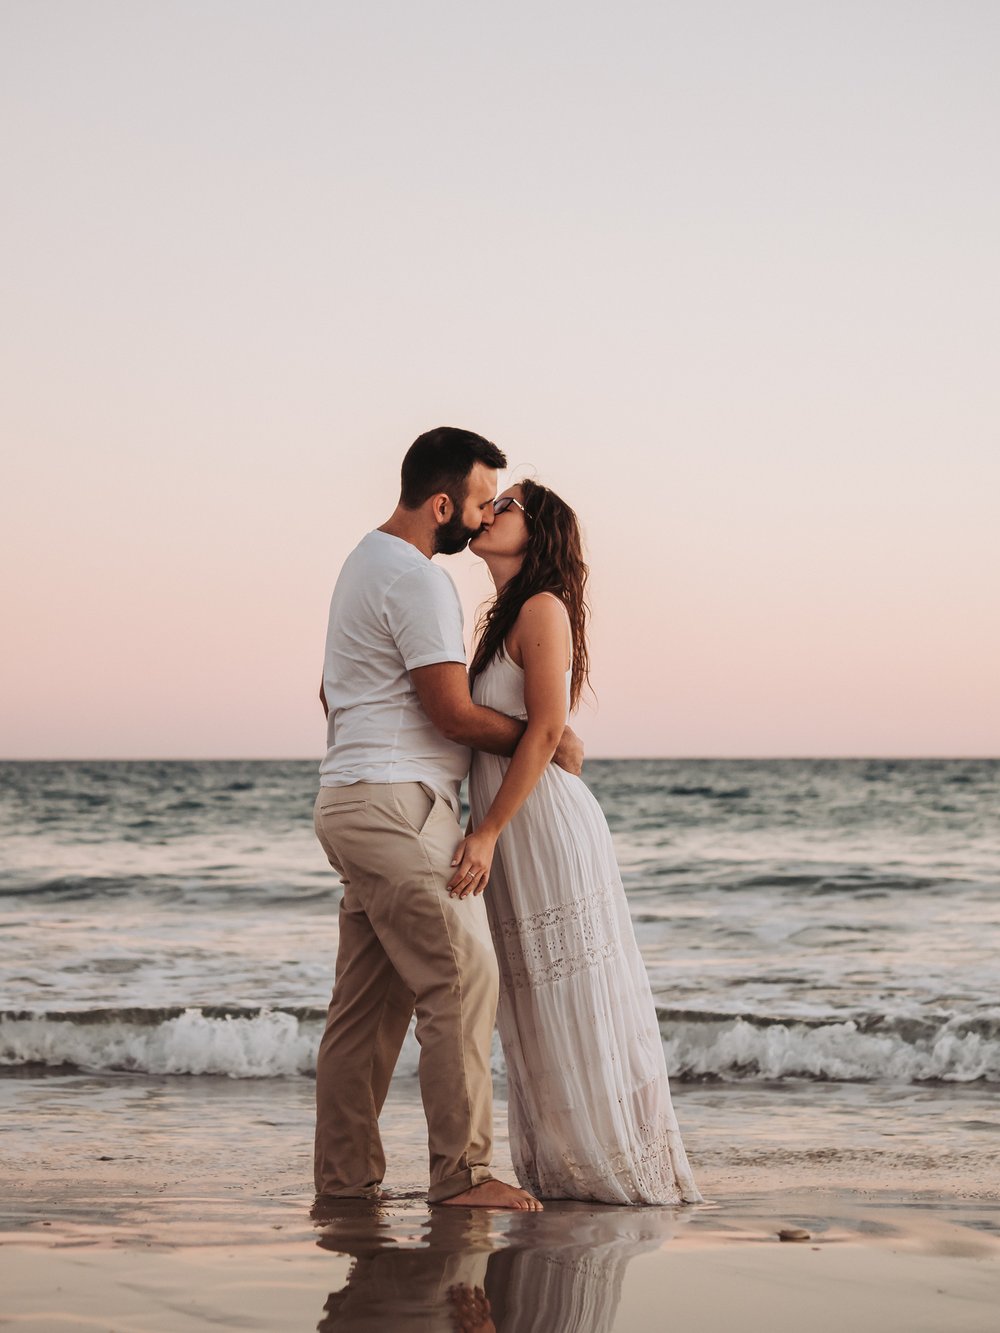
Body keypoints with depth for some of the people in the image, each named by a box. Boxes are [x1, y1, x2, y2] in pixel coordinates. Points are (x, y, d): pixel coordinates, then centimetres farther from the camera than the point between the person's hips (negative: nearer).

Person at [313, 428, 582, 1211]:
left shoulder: (367, 562, 20)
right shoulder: (416, 579, -14)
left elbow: (333, 693, 30)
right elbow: (453, 711, -15)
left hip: (353, 802, 11)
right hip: (396, 806, -11)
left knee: (369, 999, 10)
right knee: (462, 978, -11)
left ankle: (346, 1176, 13)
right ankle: (461, 1172, -11)